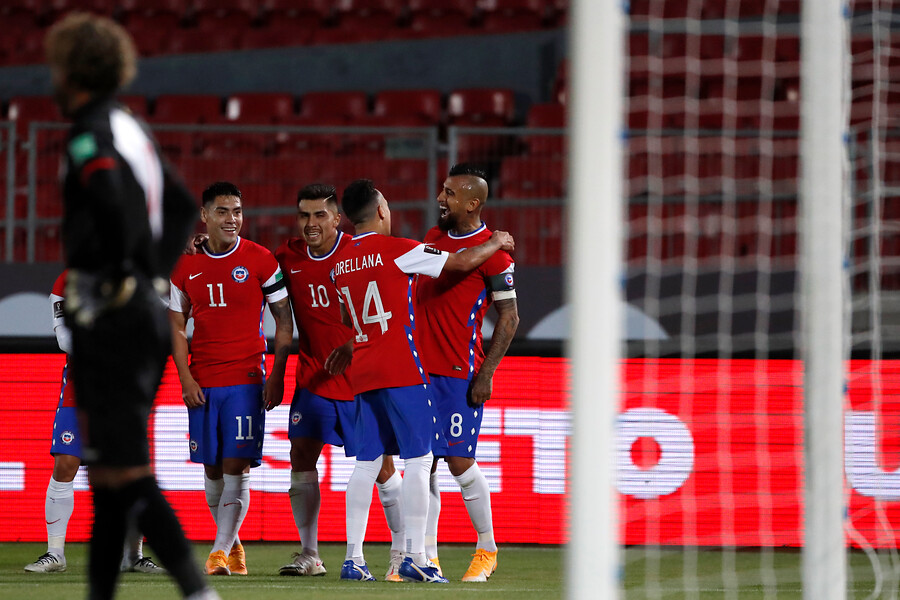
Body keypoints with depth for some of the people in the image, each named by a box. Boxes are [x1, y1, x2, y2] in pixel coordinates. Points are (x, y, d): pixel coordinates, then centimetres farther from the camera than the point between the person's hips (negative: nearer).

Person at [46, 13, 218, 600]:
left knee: (124, 470, -9)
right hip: (148, 307, 9)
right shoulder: (134, 129, 17)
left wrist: (114, 278, -17)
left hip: (109, 315, -9)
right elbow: (183, 207, 25)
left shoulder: (90, 137, -12)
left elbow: (115, 206, -30)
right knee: (110, 467, 14)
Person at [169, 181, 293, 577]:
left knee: (237, 466, -10)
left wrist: (277, 376, -5)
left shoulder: (260, 261, -2)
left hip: (246, 378, -3)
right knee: (211, 468, 6)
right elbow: (177, 326, 11)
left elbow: (284, 321, 2)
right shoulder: (185, 265, 6)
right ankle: (233, 545, 21)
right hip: (202, 382, 3)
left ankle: (220, 551, -11)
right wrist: (185, 378, 0)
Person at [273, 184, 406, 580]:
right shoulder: (288, 257, 2)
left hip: (361, 379, -4)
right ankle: (309, 555, 9)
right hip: (313, 377, 4)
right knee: (301, 458, -1)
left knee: (380, 464, -3)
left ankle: (402, 554, 5)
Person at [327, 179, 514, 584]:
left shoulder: (340, 264, 12)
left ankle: (353, 555, 3)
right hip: (403, 370, -7)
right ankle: (414, 556, -12)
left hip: (363, 372, 7)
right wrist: (496, 243, 15)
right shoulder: (397, 250, -8)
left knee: (367, 461, 8)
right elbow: (461, 262, -3)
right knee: (418, 458, -5)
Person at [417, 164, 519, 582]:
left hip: (460, 374, -7)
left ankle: (487, 549, 10)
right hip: (420, 367, 7)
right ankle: (426, 556, 8)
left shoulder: (493, 252, -9)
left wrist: (486, 373, -13)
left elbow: (509, 318, -8)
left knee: (459, 462, -6)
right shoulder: (433, 238, 13)